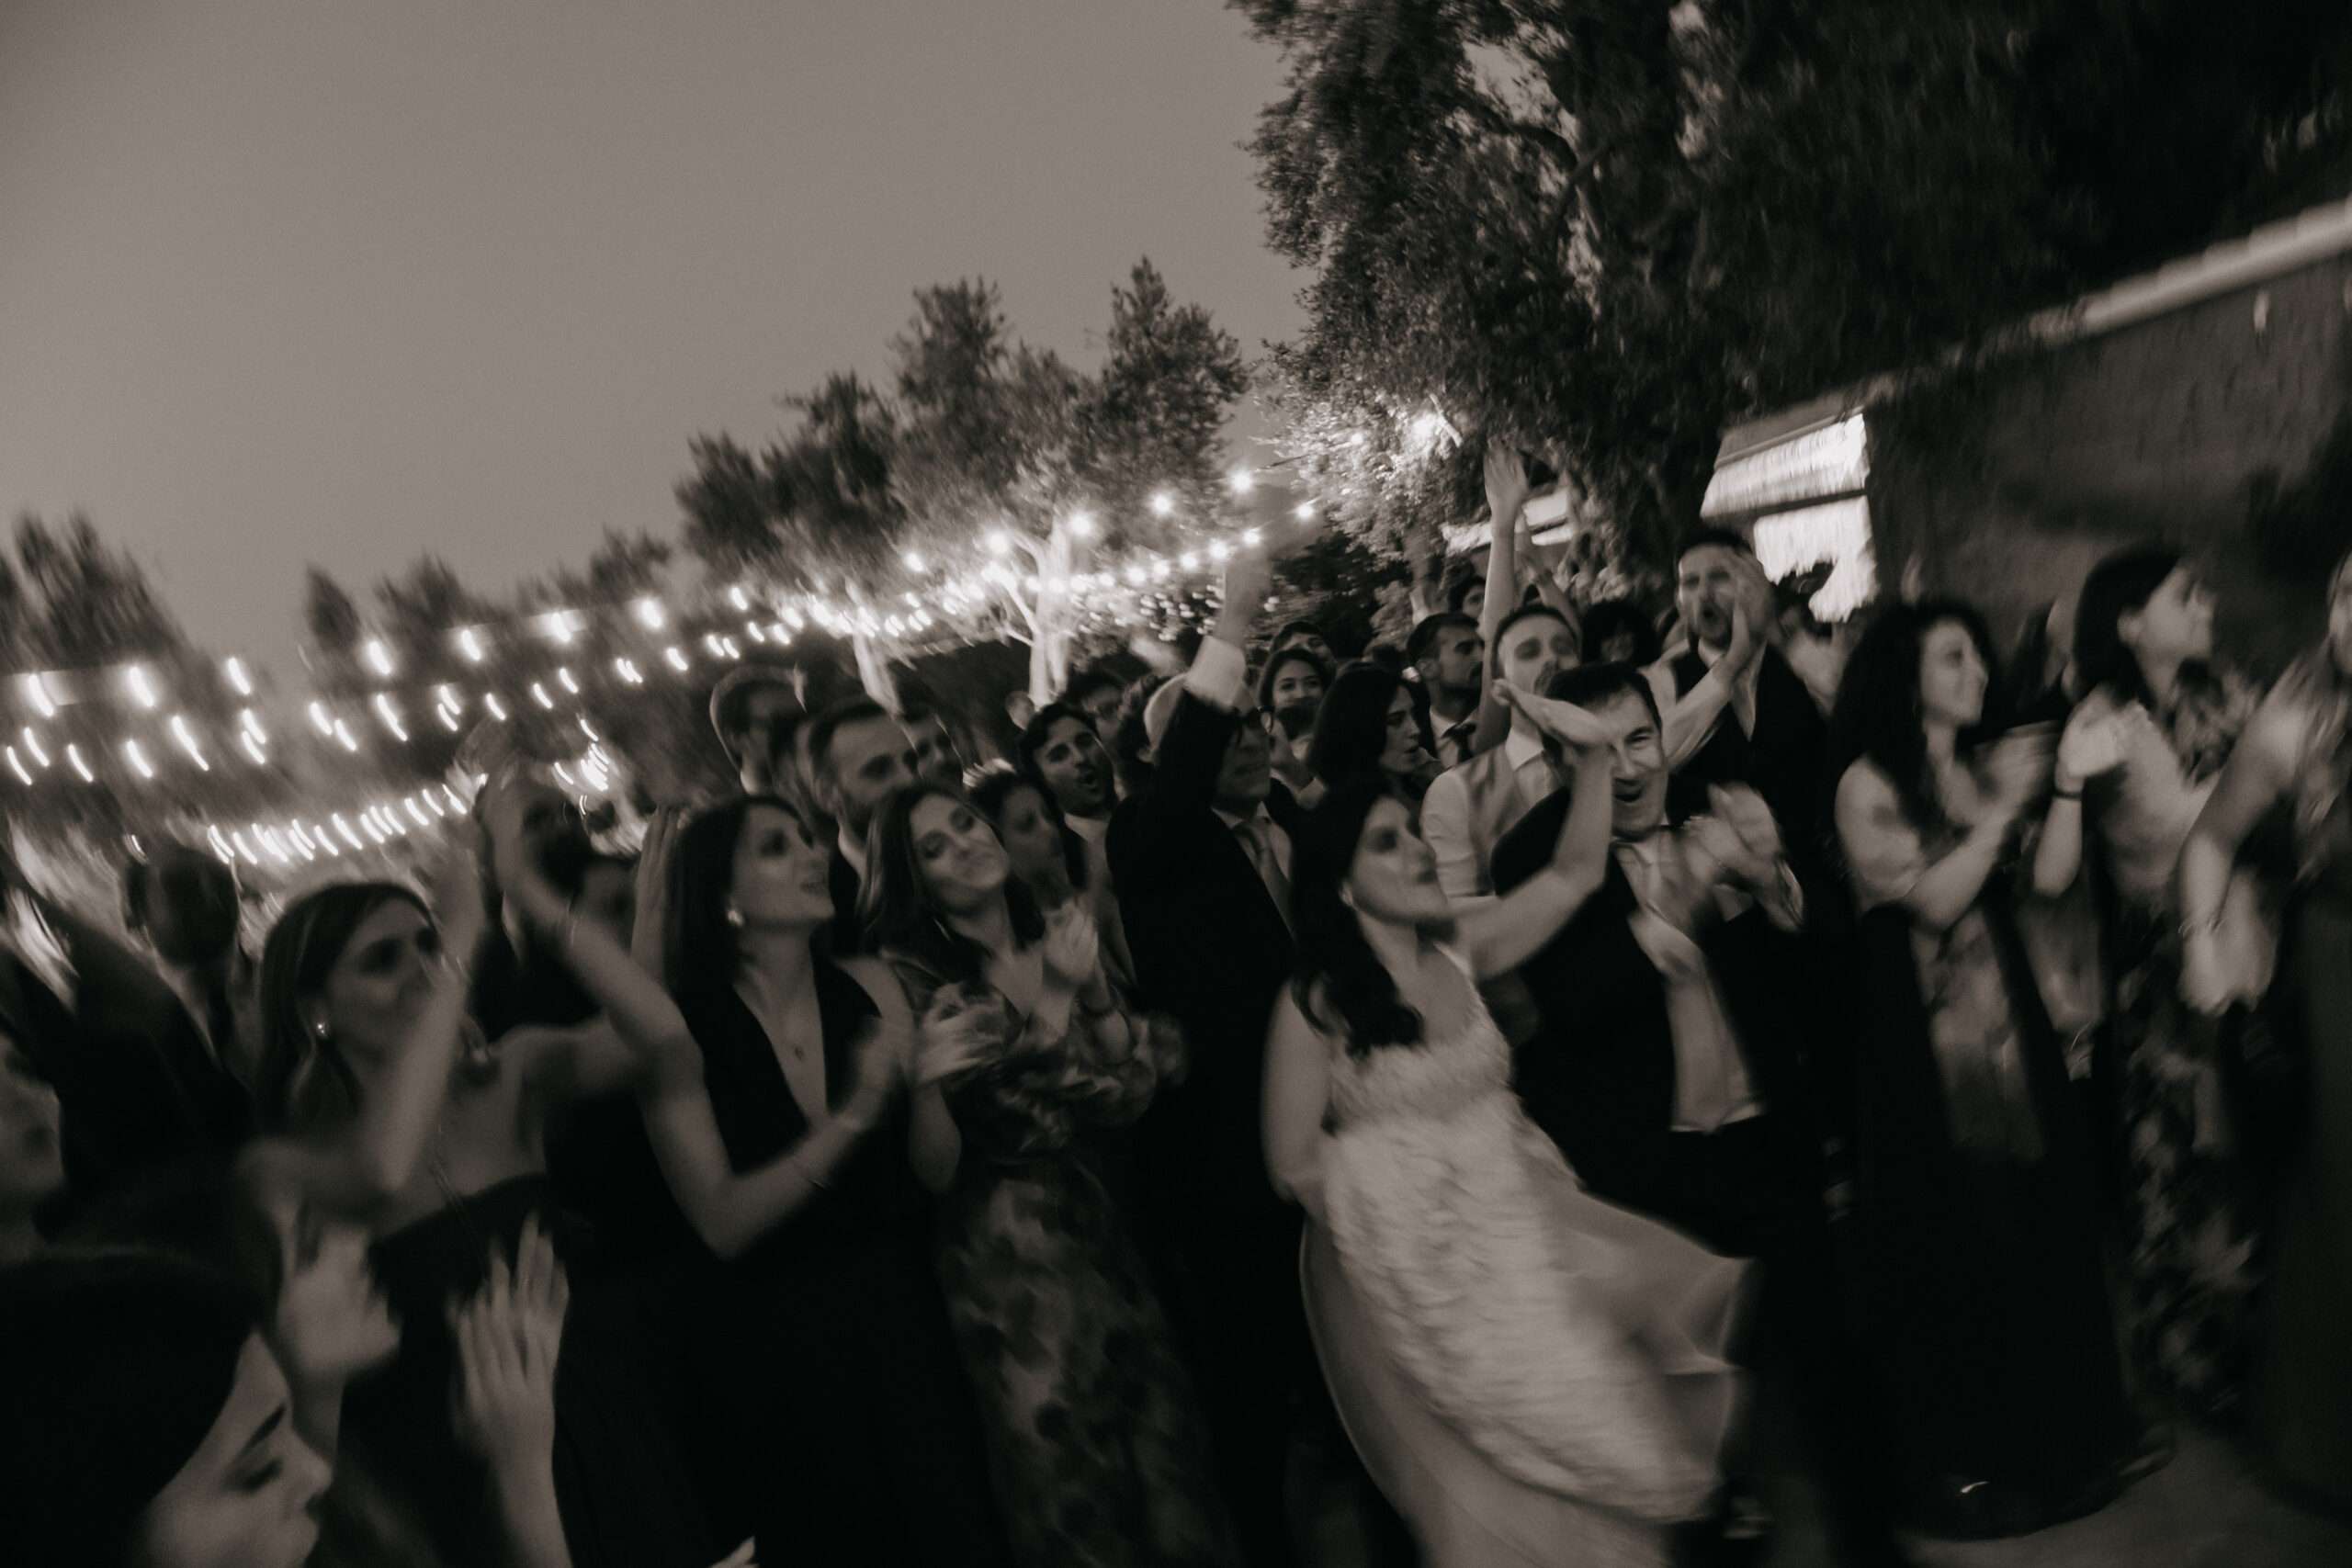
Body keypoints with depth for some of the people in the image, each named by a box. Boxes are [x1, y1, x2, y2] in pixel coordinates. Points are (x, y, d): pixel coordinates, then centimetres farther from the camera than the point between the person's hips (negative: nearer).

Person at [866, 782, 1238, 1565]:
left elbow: (1134, 1089, 2)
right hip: (1006, 1251, -4)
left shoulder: (1057, 940, 3)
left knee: (1160, 1447, 12)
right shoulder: (914, 974, -10)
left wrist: (1095, 994, -13)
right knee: (1071, 1483, 9)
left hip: (1099, 1226, 4)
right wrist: (1048, 1008, -22)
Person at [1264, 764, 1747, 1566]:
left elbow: (1574, 872, 1)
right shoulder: (1316, 1004, -13)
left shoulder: (1459, 951, 2)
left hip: (1518, 1235, 5)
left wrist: (1591, 756, -4)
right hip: (1413, 1278, -5)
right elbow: (1295, 1165, -10)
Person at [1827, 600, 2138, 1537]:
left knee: (2042, 1220, 9)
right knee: (1953, 1243, 4)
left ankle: (2056, 1436, 30)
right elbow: (1932, 898, -15)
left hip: (2009, 1021, 6)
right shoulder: (1867, 784, -7)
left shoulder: (1982, 766, 10)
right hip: (1924, 1038, -5)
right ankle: (1959, 1460, 22)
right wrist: (2001, 809, -12)